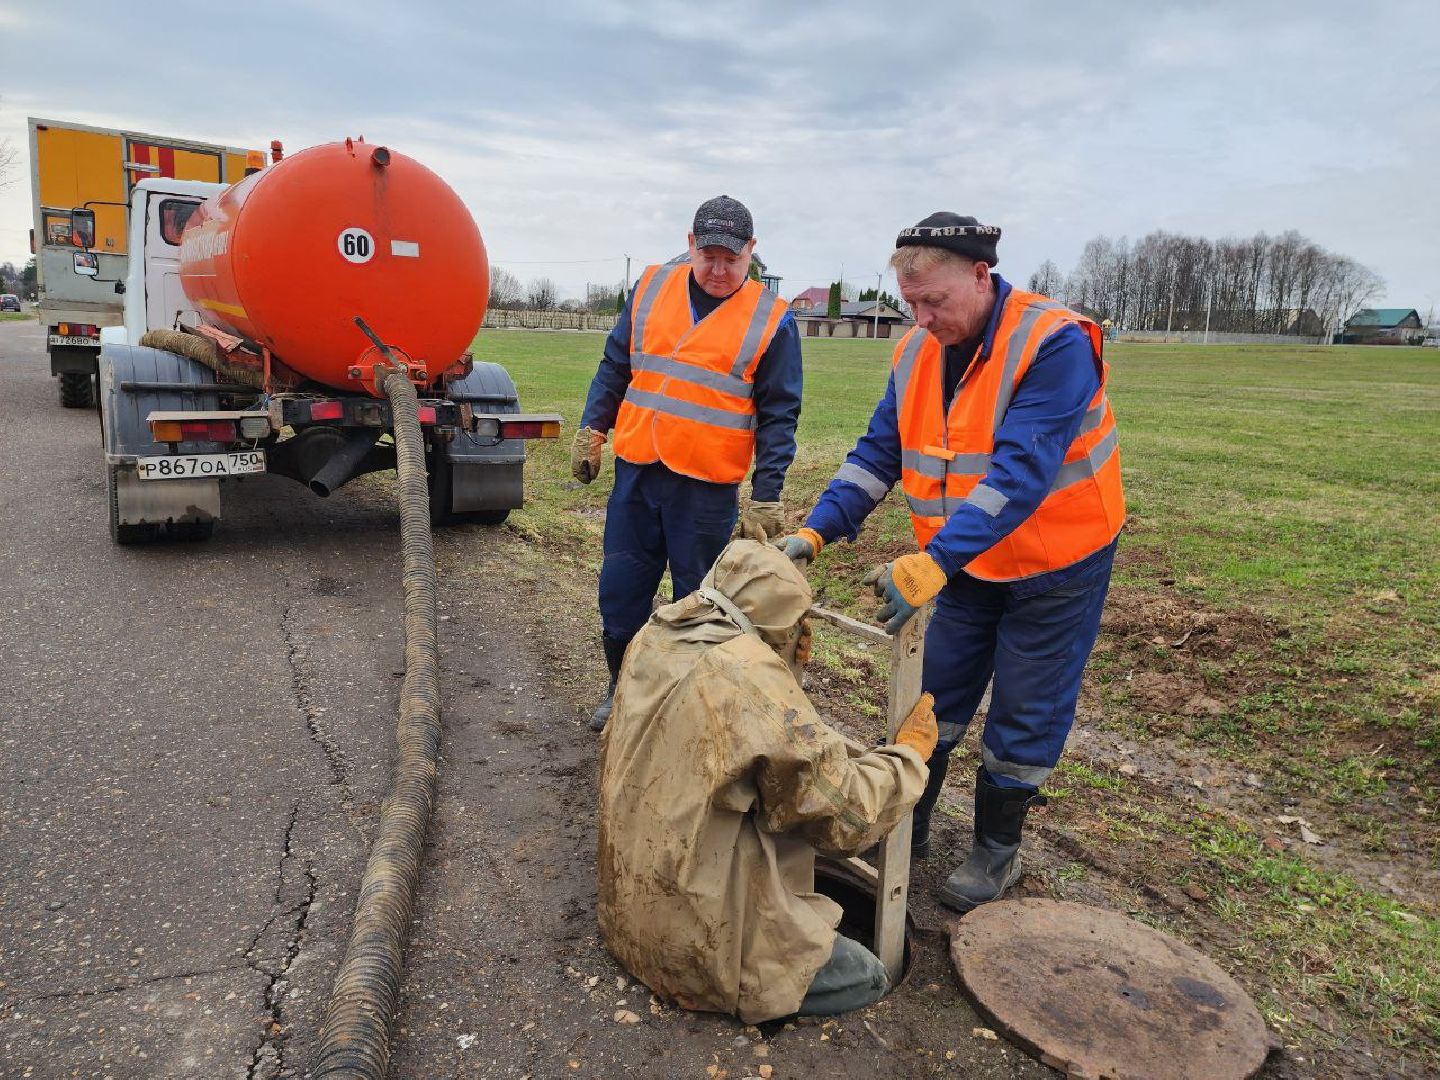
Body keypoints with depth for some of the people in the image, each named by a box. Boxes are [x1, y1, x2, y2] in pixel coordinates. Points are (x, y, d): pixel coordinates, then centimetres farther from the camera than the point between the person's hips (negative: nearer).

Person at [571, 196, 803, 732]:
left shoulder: (771, 320, -3)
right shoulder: (650, 289, 6)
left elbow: (778, 416, -4)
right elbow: (615, 367, 14)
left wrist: (766, 497, -10)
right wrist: (591, 431, 6)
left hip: (709, 488, -3)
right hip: (635, 472, 4)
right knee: (619, 592, 11)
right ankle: (624, 688, 32)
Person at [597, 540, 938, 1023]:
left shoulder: (654, 635, -4)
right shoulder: (752, 674, -26)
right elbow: (847, 814, -19)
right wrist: (912, 751, -4)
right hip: (692, 934, -8)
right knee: (865, 979, 7)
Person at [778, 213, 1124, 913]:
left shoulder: (1054, 345, -26)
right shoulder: (917, 354, -5)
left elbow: (1020, 473, -36)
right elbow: (878, 455, -3)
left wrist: (933, 563, -44)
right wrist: (816, 531, -17)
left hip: (1057, 566, -5)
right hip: (967, 565, 6)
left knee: (1023, 718, 7)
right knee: (932, 698, 12)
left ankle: (997, 852, 27)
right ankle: (906, 827, 30)